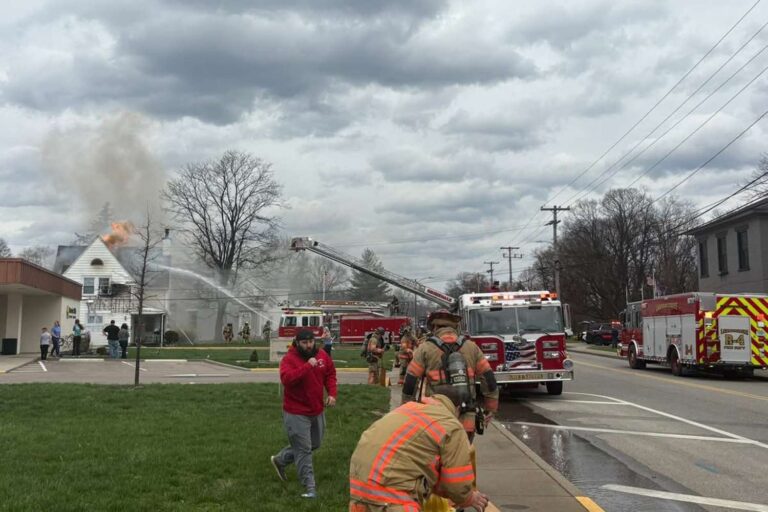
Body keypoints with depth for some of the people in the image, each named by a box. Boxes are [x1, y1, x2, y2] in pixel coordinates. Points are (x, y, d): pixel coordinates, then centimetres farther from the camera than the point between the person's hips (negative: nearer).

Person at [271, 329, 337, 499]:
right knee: (303, 449, -3)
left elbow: (330, 374, 11)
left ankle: (280, 460, 38)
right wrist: (308, 366, -36)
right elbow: (286, 378, -34)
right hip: (296, 413, -7)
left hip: (317, 411, 7)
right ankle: (309, 486, 8)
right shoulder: (289, 359, -18)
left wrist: (332, 393, -4)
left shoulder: (323, 356, 0)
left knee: (315, 444, 21)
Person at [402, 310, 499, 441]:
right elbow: (489, 380, 7)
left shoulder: (426, 348, 0)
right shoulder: (471, 347, 8)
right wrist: (490, 409, 15)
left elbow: (410, 384, -1)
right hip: (466, 420, 2)